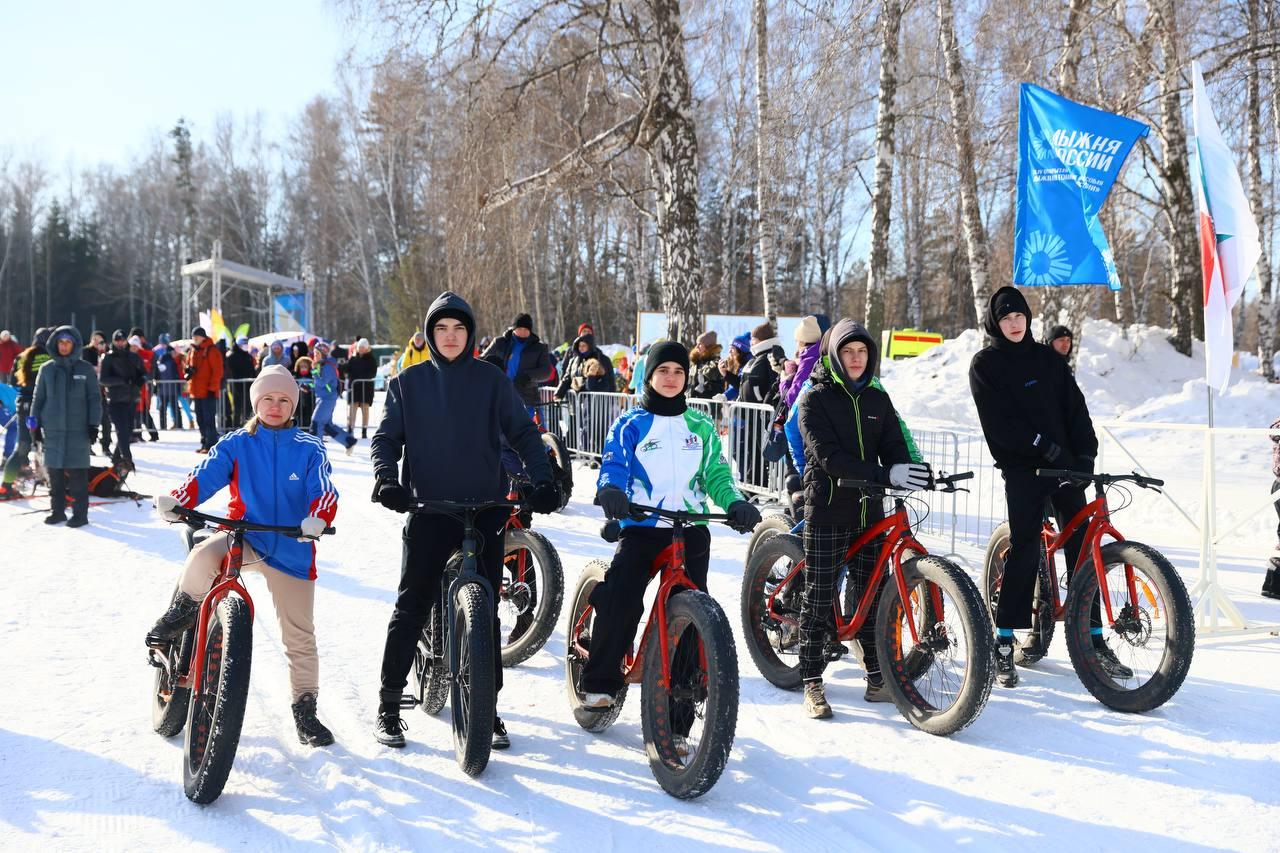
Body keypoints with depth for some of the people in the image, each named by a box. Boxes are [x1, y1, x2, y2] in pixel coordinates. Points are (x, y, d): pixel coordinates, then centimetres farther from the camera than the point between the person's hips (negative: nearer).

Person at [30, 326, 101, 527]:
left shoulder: (85, 369, 2)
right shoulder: (47, 369, 8)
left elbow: (94, 398, 3)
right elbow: (38, 398, 12)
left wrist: (94, 424, -4)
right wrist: (34, 424, 7)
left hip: (78, 429, -3)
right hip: (53, 429, 3)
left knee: (77, 473, -3)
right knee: (55, 473, 6)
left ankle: (80, 513, 3)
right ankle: (57, 510, 17)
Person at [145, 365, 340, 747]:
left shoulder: (309, 448, 0)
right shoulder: (235, 444, 2)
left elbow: (324, 491, -11)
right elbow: (205, 475, -10)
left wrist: (318, 519, -33)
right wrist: (177, 501, -30)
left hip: (291, 549, 0)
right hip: (244, 536, 0)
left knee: (300, 636, 5)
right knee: (203, 556, -35)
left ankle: (305, 708, 22)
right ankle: (183, 610, -5)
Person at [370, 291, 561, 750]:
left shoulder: (492, 380, 5)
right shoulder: (408, 382, 6)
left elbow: (523, 432, 5)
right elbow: (386, 437, 6)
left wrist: (543, 480, -9)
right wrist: (387, 478, -13)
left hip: (485, 509, 1)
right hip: (428, 509, 0)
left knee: (486, 609, 5)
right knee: (411, 606, 0)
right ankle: (389, 704, 14)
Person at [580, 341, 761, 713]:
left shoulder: (701, 427, 15)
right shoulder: (630, 424, 7)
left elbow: (717, 475, 13)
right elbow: (613, 466, -2)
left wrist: (736, 504, -7)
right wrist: (610, 492, -26)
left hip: (691, 530, 2)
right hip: (641, 528, -2)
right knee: (620, 601, -21)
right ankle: (599, 680, -1)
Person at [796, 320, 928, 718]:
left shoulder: (878, 399, 11)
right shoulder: (816, 399, -5)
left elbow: (894, 447, 4)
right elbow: (828, 456, -17)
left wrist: (910, 473, -21)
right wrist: (885, 474, -27)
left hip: (868, 511, 5)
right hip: (826, 511, -4)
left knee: (872, 596, 9)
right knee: (818, 599, 1)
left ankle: (877, 679, 21)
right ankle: (812, 685, 10)